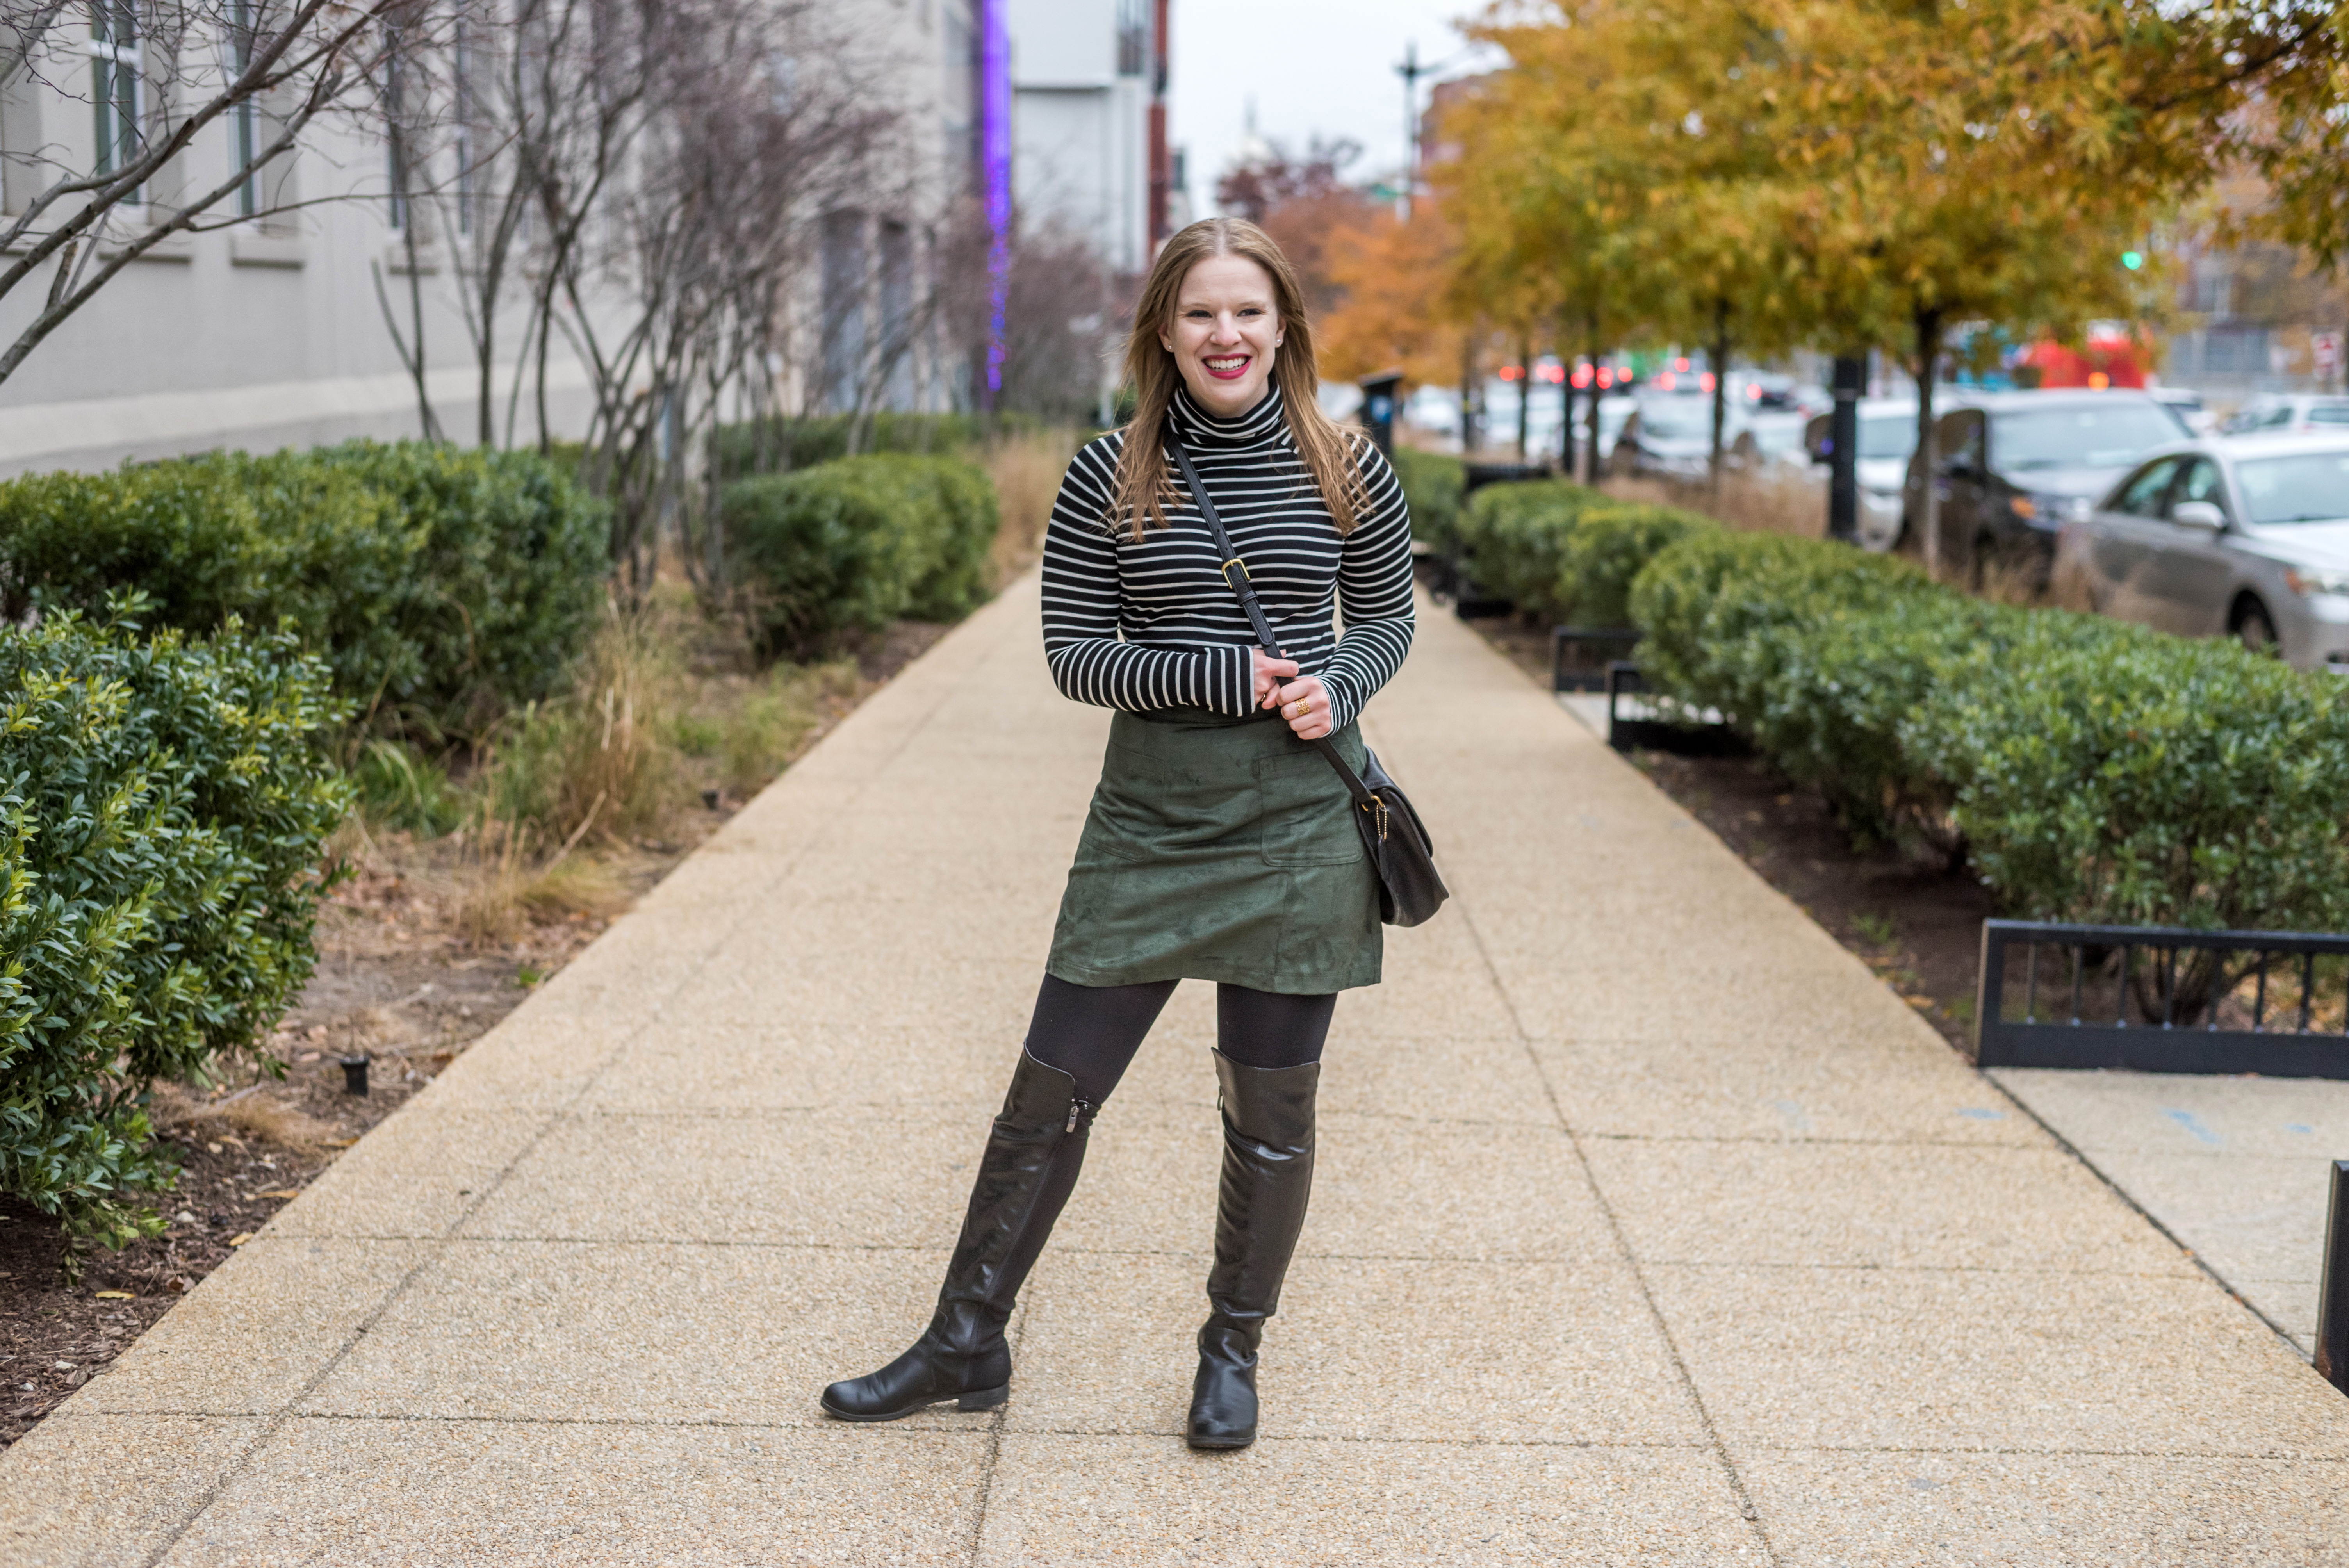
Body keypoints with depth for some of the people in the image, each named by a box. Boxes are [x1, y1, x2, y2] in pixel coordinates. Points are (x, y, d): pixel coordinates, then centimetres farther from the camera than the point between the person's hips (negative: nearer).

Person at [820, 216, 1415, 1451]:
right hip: (1151, 823, 0)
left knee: (1271, 1107, 9)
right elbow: (1074, 652, -2)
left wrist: (1338, 685, -9)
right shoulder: (1111, 475, -2)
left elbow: (1387, 617, 13)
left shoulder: (1344, 469, 1)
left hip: (1300, 826, 0)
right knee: (1053, 1087, 5)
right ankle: (966, 1344, 23)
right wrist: (1226, 678, -16)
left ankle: (1232, 1350, 30)